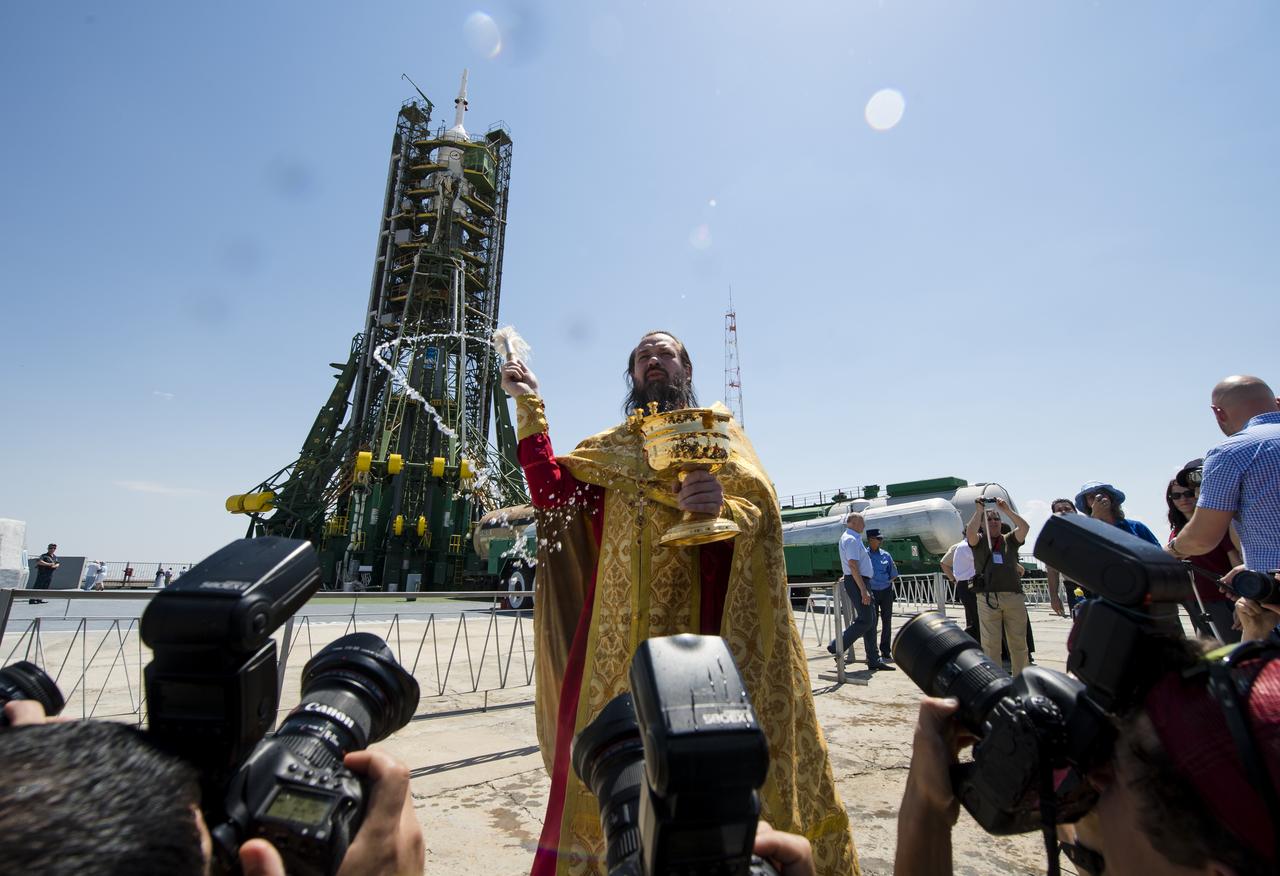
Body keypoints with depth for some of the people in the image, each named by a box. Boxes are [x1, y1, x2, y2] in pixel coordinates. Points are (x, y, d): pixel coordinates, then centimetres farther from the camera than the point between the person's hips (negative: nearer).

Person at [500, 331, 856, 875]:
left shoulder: (719, 430, 12)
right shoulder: (609, 447, 19)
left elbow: (760, 507, -2)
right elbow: (548, 490, 6)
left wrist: (720, 504, -25)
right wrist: (529, 404, 8)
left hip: (705, 616, -2)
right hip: (626, 622, 2)